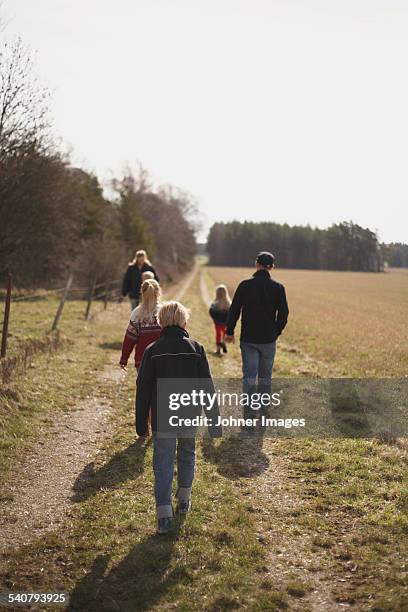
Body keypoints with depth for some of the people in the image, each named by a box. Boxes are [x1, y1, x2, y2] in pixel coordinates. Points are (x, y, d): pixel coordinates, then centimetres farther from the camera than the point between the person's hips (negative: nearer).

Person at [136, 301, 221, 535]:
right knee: (187, 454, 24)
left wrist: (141, 423, 5)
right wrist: (214, 420, 2)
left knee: (163, 464, 4)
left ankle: (164, 514, -3)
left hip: (162, 419, -1)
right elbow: (207, 386, -4)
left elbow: (143, 389, -4)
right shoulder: (196, 349, -4)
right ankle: (184, 500, 34)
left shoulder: (152, 351, -6)